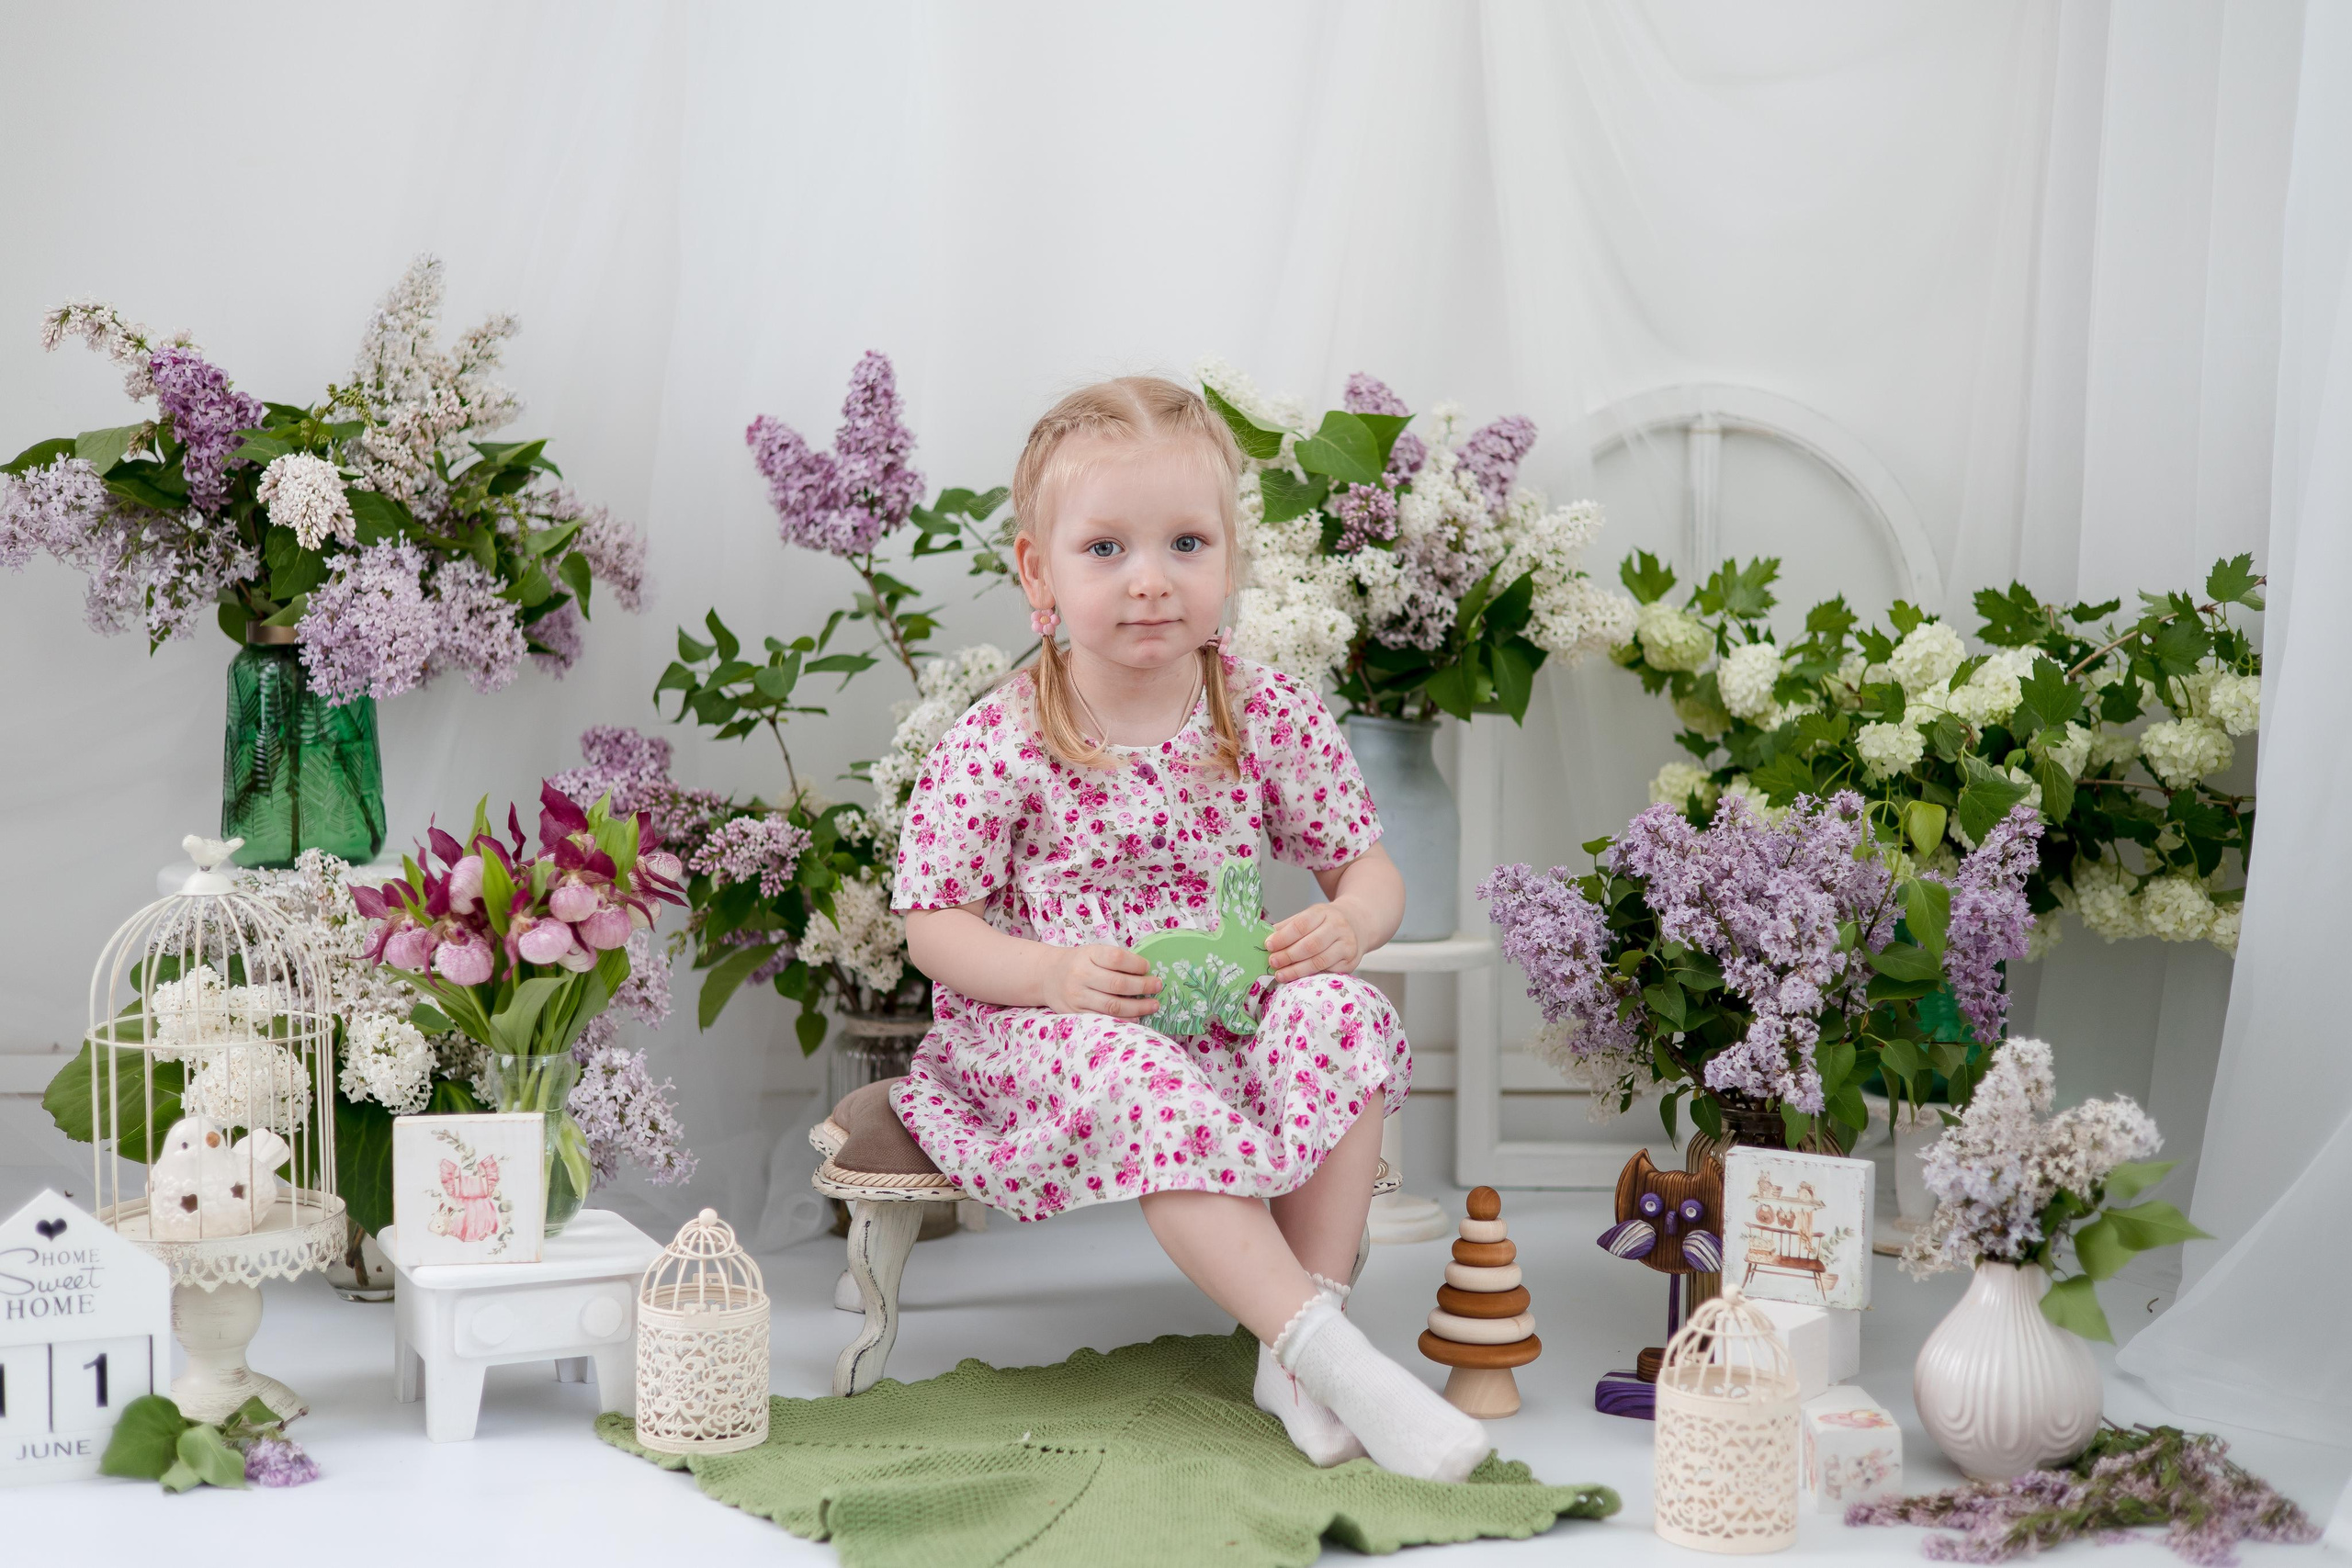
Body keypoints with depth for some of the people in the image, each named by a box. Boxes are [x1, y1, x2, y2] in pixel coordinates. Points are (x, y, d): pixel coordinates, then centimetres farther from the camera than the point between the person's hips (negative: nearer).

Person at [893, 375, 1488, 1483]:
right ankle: (1326, 1349, -36)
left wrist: (1348, 924, -17)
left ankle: (1304, 1324, -24)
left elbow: (1368, 865, 8)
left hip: (1235, 1010, 4)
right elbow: (933, 926, -6)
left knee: (1343, 1014, -26)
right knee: (1148, 1087, -36)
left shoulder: (1271, 717, 0)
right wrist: (1051, 974, -24)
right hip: (1051, 1028, -3)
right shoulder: (995, 749, -9)